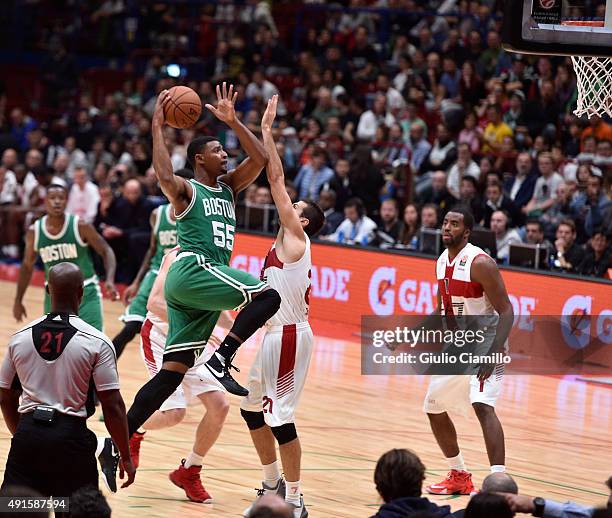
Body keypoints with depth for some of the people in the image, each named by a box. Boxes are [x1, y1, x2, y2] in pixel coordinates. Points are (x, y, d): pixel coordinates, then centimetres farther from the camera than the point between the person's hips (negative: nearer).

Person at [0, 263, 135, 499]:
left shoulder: (20, 338, 5)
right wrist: (126, 458, 2)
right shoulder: (97, 342, -6)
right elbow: (112, 405, -8)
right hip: (71, 437, -3)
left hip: (28, 435, 3)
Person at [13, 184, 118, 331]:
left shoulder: (80, 226, -15)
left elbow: (106, 251, -8)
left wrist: (110, 280, -24)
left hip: (85, 292, -3)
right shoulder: (34, 232, -6)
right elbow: (27, 265, 9)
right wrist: (18, 300, 9)